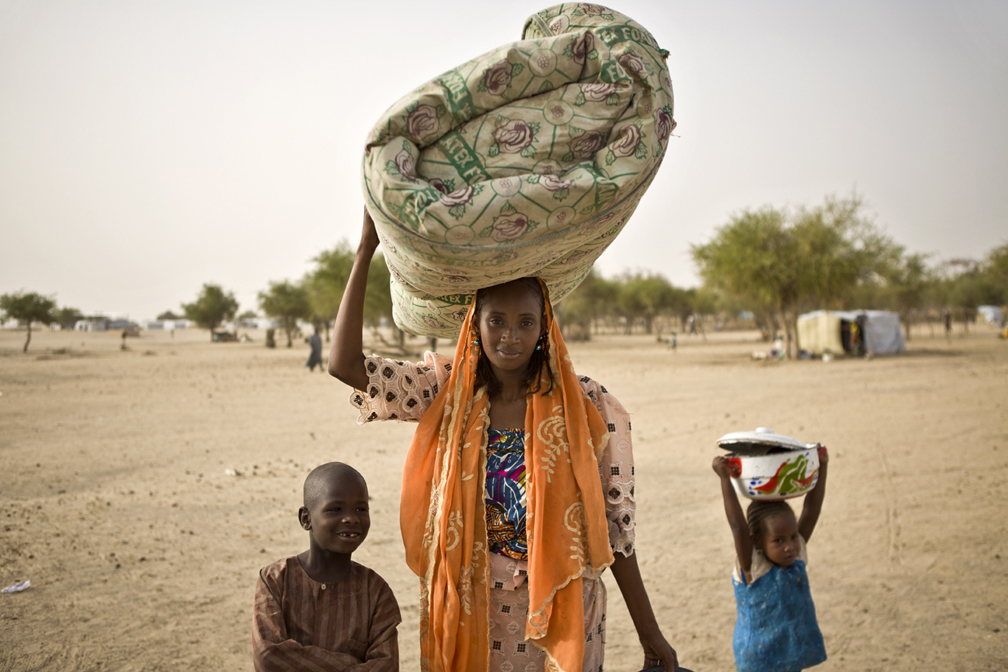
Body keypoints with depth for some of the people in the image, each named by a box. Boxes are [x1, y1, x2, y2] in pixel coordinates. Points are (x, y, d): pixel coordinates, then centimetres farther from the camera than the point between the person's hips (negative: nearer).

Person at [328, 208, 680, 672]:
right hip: (467, 614, 2)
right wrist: (366, 249, -12)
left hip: (559, 616, -1)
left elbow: (614, 527, -5)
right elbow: (344, 363, -10)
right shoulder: (448, 394, -3)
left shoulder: (587, 409, -8)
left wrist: (650, 634, -3)